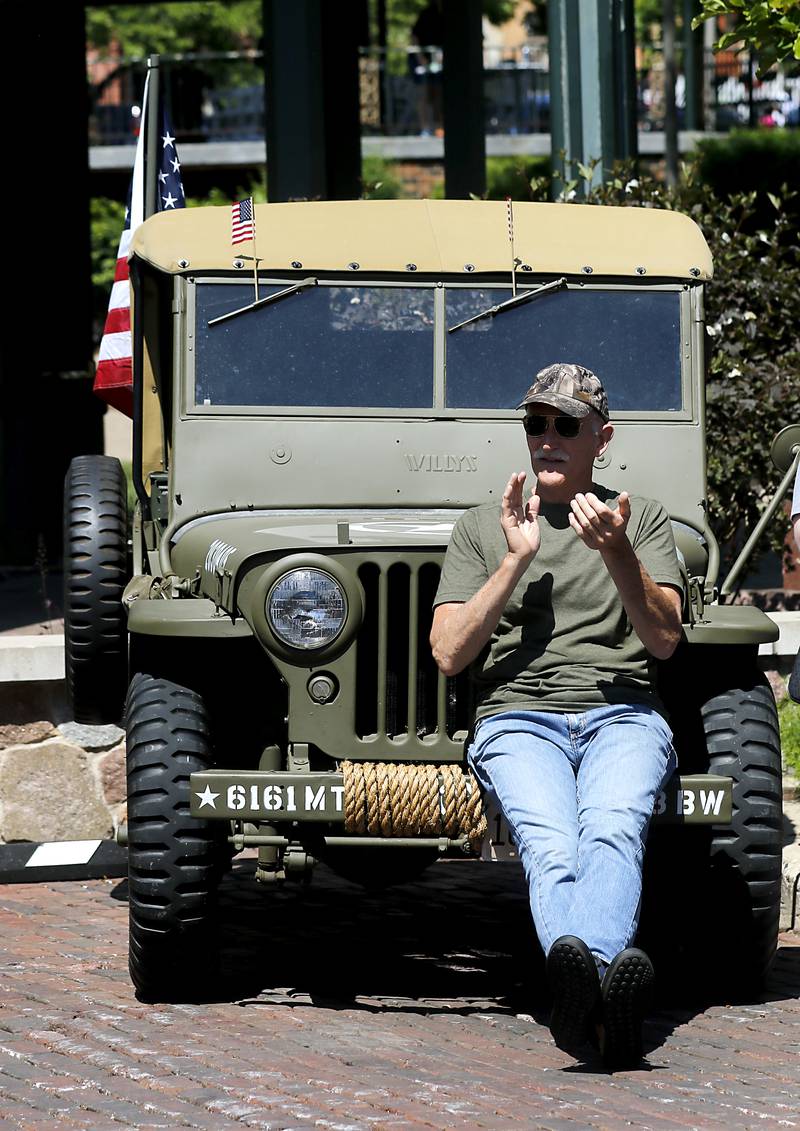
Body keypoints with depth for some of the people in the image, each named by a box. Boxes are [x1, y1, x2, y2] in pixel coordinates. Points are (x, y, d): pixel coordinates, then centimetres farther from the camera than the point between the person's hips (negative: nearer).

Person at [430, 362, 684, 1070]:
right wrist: (516, 561, 1)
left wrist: (617, 553, -10)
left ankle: (581, 989, -61)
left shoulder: (643, 519, 20)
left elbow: (664, 639, 6)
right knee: (550, 847, -34)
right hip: (518, 719, 0)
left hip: (623, 716, 0)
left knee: (613, 831, -36)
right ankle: (595, 986, -62)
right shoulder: (481, 528, 21)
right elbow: (449, 656, 10)